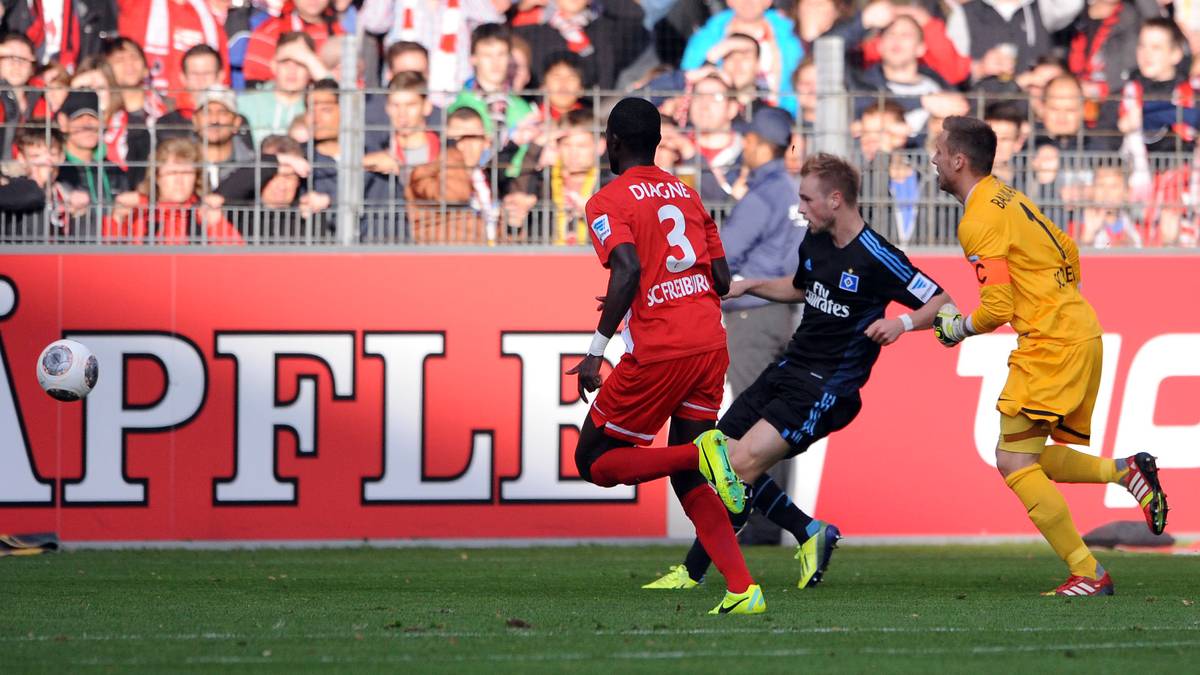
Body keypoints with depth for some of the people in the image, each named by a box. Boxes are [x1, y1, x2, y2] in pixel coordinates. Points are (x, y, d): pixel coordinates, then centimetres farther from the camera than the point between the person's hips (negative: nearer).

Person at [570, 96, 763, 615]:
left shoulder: (608, 202, -4)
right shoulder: (686, 193, 16)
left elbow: (628, 270, -21)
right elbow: (721, 279, 15)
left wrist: (596, 349, -19)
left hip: (658, 352, -7)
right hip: (711, 343, 7)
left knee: (594, 461, 7)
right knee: (686, 480, 14)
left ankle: (701, 453, -19)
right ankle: (742, 589, -2)